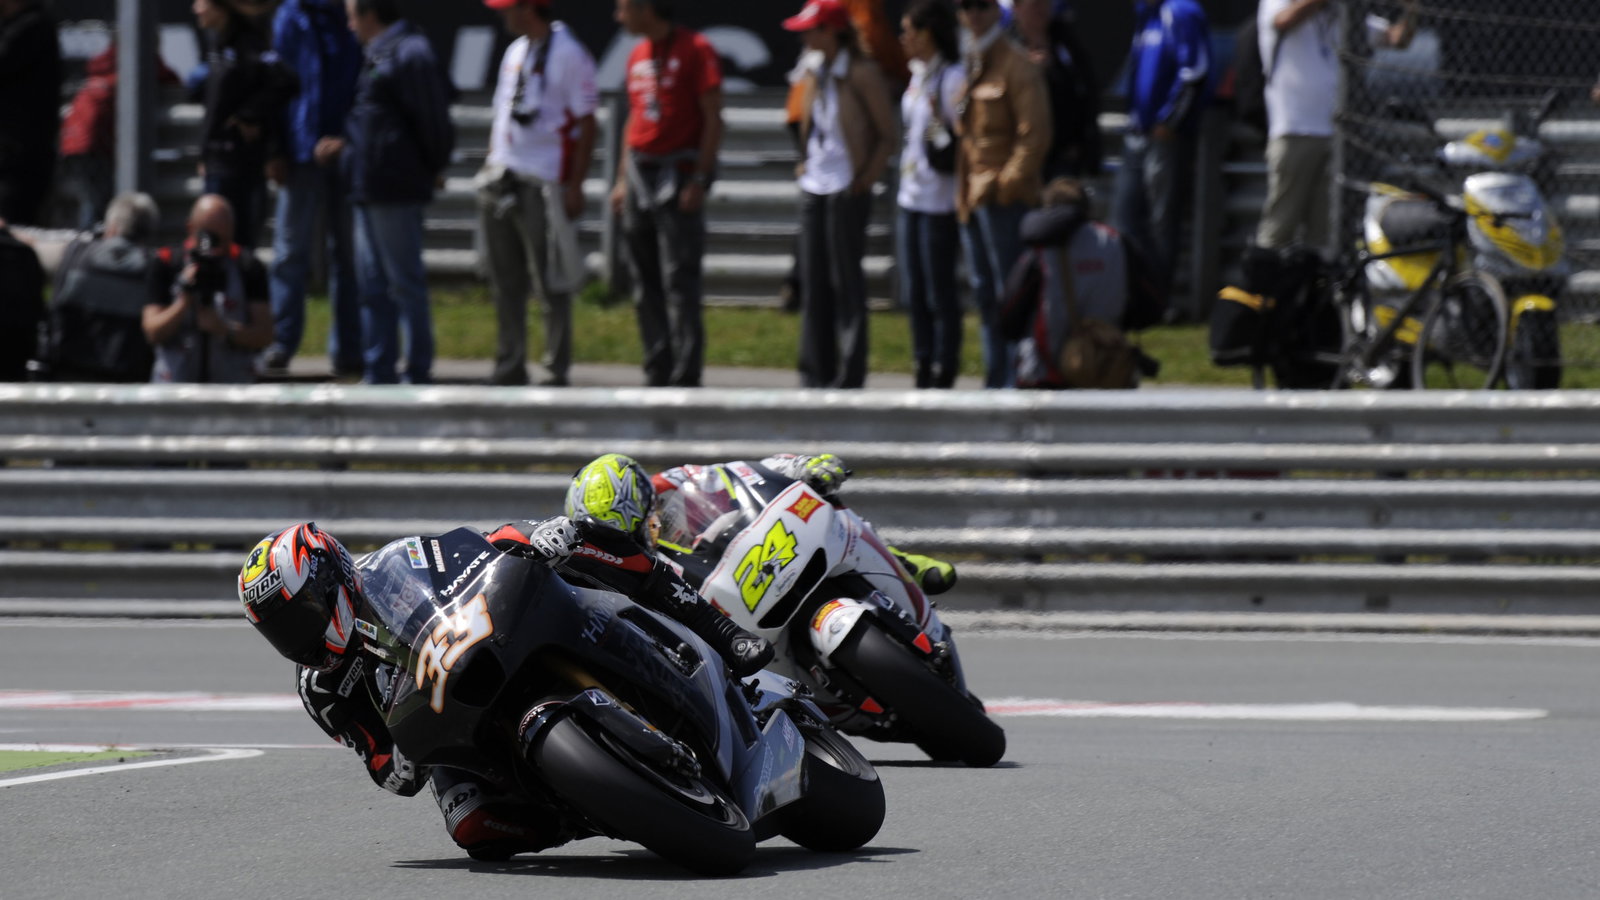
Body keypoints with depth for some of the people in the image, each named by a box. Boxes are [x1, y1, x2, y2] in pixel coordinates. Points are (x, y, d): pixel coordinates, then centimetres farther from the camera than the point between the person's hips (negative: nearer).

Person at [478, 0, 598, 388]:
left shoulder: (569, 55, -9)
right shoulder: (515, 52, 15)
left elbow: (586, 124, -10)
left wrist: (575, 185, -14)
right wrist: (490, 168, 17)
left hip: (543, 185, -8)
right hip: (502, 181, 8)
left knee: (551, 283, -4)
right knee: (506, 283, 11)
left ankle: (556, 371, 2)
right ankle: (509, 366, 18)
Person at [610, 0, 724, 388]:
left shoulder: (695, 50, -7)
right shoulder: (638, 57, 15)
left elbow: (713, 118, -11)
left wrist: (699, 180, -17)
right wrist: (622, 179, 16)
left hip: (678, 177, -8)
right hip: (640, 176, 8)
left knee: (680, 280, -10)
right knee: (646, 283, 8)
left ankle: (686, 376, -10)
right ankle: (658, 374, 13)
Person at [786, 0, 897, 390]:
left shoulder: (862, 74, -11)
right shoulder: (814, 69, 11)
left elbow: (887, 134, -8)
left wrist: (867, 177, -12)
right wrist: (807, 162, 14)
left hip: (847, 189, -7)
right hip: (814, 185, 7)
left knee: (846, 281, -4)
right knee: (813, 281, 8)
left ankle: (850, 375, 0)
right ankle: (816, 372, 13)